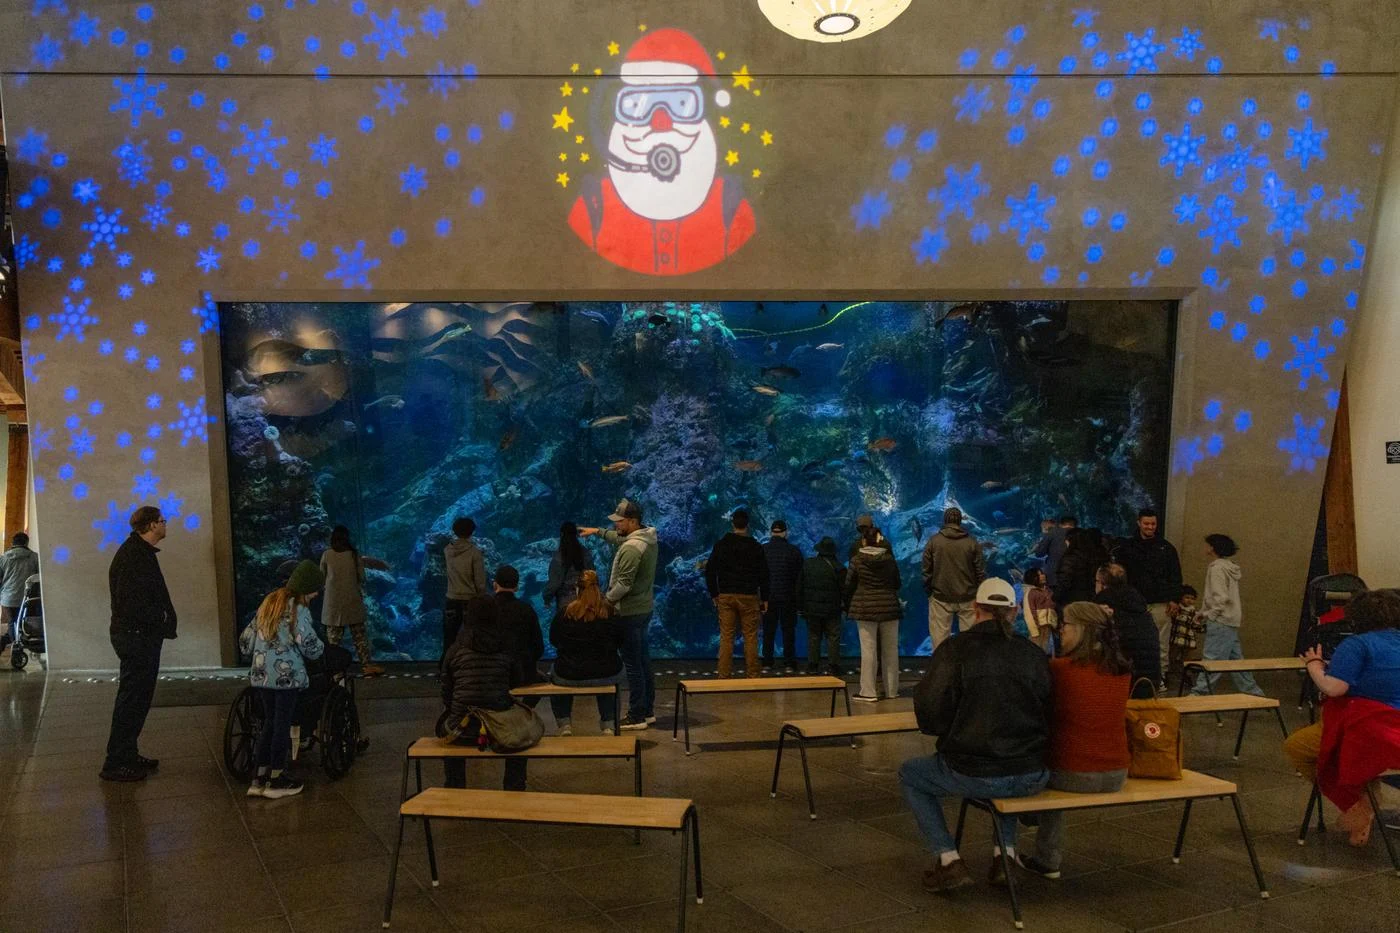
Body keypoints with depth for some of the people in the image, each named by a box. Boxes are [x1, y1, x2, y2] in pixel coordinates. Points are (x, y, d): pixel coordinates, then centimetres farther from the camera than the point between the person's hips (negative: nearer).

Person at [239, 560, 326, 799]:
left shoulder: (269, 602, 12)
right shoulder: (298, 610, -10)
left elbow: (245, 640, 14)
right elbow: (309, 646, -13)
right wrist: (320, 648, 8)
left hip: (261, 675, 7)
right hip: (286, 676, -7)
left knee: (269, 722, 14)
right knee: (282, 725, 3)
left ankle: (260, 778, 15)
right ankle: (276, 780, 11)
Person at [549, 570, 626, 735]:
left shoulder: (565, 613, -5)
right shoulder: (609, 613, -6)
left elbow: (553, 640, 9)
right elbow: (621, 641, 6)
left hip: (569, 676, 0)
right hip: (606, 675, 0)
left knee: (555, 675, 35)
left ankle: (565, 725, 26)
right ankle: (608, 725, 31)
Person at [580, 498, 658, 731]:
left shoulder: (631, 548, -24)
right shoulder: (646, 537, 7)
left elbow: (624, 584, -25)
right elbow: (619, 538, 28)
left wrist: (606, 600, -12)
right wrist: (598, 531, 27)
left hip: (630, 612, -10)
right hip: (644, 607, 10)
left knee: (633, 664, -2)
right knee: (643, 660, 16)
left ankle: (637, 717, 5)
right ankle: (648, 711, 26)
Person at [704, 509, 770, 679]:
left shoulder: (721, 545, 2)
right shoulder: (756, 547, 0)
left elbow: (710, 571, 3)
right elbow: (764, 575, 2)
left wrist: (714, 594, 10)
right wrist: (764, 598, 9)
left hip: (725, 596, 1)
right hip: (749, 597, -1)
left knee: (726, 637, 2)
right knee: (750, 638, 3)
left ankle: (723, 676, 2)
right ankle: (752, 676, 5)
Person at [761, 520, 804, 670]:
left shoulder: (762, 549, -3)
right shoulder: (794, 550, -4)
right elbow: (800, 574, -1)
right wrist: (799, 598, 7)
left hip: (768, 596, 1)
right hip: (788, 596, -1)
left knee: (768, 630, 9)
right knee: (788, 629, 7)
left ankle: (767, 662, 10)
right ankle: (789, 663, 6)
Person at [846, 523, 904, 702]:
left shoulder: (856, 560, -5)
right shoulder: (890, 559, 2)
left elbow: (849, 586, 0)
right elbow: (897, 584, 10)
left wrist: (848, 607, 14)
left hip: (865, 609, -3)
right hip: (890, 607, 3)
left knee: (868, 650, -2)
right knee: (890, 650, 10)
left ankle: (868, 692, -2)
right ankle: (891, 690, 16)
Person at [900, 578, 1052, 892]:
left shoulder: (954, 650, -9)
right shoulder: (1035, 655, 2)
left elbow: (929, 717, -9)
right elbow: (1048, 716, 9)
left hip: (971, 776, -4)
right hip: (1032, 778, 4)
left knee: (910, 774, 24)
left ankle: (949, 861, 13)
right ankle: (1006, 853, 27)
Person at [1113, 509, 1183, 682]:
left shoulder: (1166, 547, 8)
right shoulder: (1127, 547, 6)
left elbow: (1175, 575, 9)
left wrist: (1174, 598, 1)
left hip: (1160, 603, 0)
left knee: (1161, 642, 1)